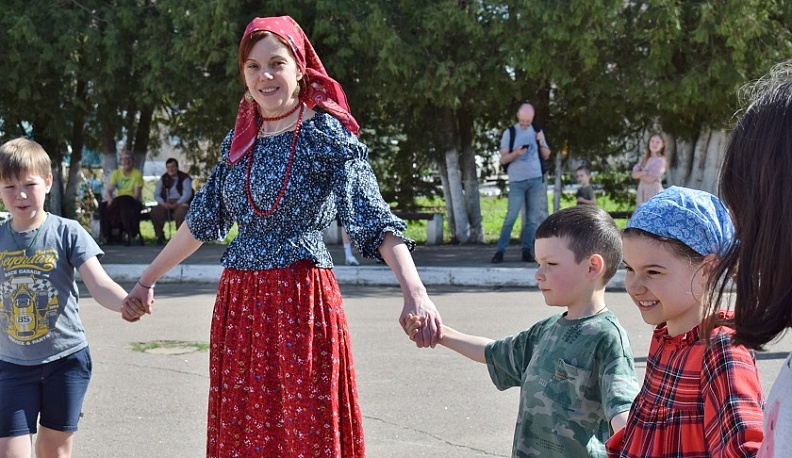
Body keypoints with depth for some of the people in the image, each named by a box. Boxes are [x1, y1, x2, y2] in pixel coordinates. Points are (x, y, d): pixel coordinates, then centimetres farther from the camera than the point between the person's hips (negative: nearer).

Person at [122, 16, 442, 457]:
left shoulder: (326, 133, -8)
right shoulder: (239, 140, 10)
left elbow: (375, 218, -19)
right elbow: (201, 221, 21)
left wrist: (415, 293, -33)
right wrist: (147, 279, 26)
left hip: (302, 304, -6)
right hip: (239, 305, 6)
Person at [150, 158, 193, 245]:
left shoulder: (184, 178, 2)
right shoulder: (163, 178, 13)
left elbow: (187, 194, -11)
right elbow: (156, 194, 9)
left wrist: (177, 203, -25)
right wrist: (163, 203, -12)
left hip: (180, 202, -3)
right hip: (166, 203, 3)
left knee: (180, 212, -39)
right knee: (155, 212, -27)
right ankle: (160, 235, -9)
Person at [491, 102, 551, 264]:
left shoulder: (537, 132, 12)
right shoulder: (509, 133, 2)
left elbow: (546, 156, 13)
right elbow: (503, 159, -2)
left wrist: (541, 143, -6)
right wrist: (516, 153, -22)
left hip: (536, 180, 3)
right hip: (517, 181, -3)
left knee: (533, 218, 1)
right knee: (511, 216, -9)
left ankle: (526, 251, 5)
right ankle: (500, 251, -7)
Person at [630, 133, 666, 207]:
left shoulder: (660, 160, -10)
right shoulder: (644, 159, 12)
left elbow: (650, 179, -15)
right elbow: (634, 174, 4)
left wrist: (639, 174, 2)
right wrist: (643, 173, -15)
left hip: (654, 192, -7)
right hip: (642, 192, 8)